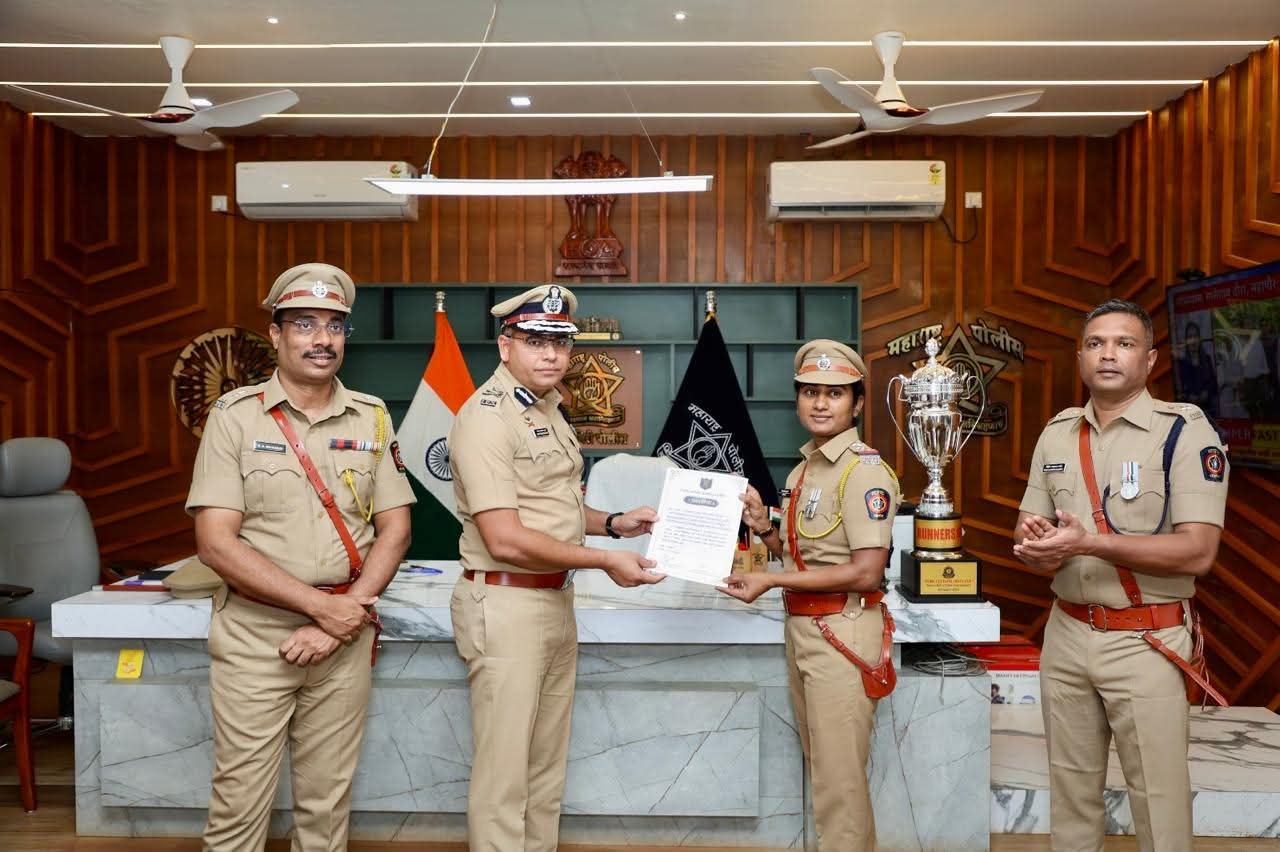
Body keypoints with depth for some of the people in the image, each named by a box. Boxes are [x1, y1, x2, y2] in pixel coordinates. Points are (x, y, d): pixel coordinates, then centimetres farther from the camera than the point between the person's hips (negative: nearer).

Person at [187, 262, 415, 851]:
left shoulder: (371, 417, 5)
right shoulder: (235, 415, -4)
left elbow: (394, 531, 3)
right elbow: (216, 543, -10)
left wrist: (346, 615, -10)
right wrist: (320, 604, -15)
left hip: (344, 633, 2)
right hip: (254, 632, -2)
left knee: (327, 800, 12)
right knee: (240, 798, 5)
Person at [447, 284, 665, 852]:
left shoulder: (549, 409, 12)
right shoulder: (488, 416, -17)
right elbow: (505, 539, -24)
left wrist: (612, 523, 9)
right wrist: (605, 561, -19)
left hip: (556, 601, 9)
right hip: (506, 606, -9)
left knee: (547, 764, 19)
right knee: (504, 772, 3)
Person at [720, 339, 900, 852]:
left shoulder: (864, 470, -14)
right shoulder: (804, 470, 11)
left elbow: (866, 573, -21)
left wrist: (772, 581, -19)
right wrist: (764, 529, -1)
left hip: (842, 631, -9)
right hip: (801, 628, 9)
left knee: (839, 776, 1)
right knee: (822, 767, 19)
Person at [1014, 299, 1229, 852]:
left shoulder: (1185, 430, -9)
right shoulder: (1056, 433, 8)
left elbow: (1197, 552, -18)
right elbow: (1027, 532, 13)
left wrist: (1088, 542, -26)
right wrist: (1039, 548, -11)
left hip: (1145, 641, -5)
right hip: (1065, 634, 5)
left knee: (1159, 798, 4)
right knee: (1070, 789, 16)